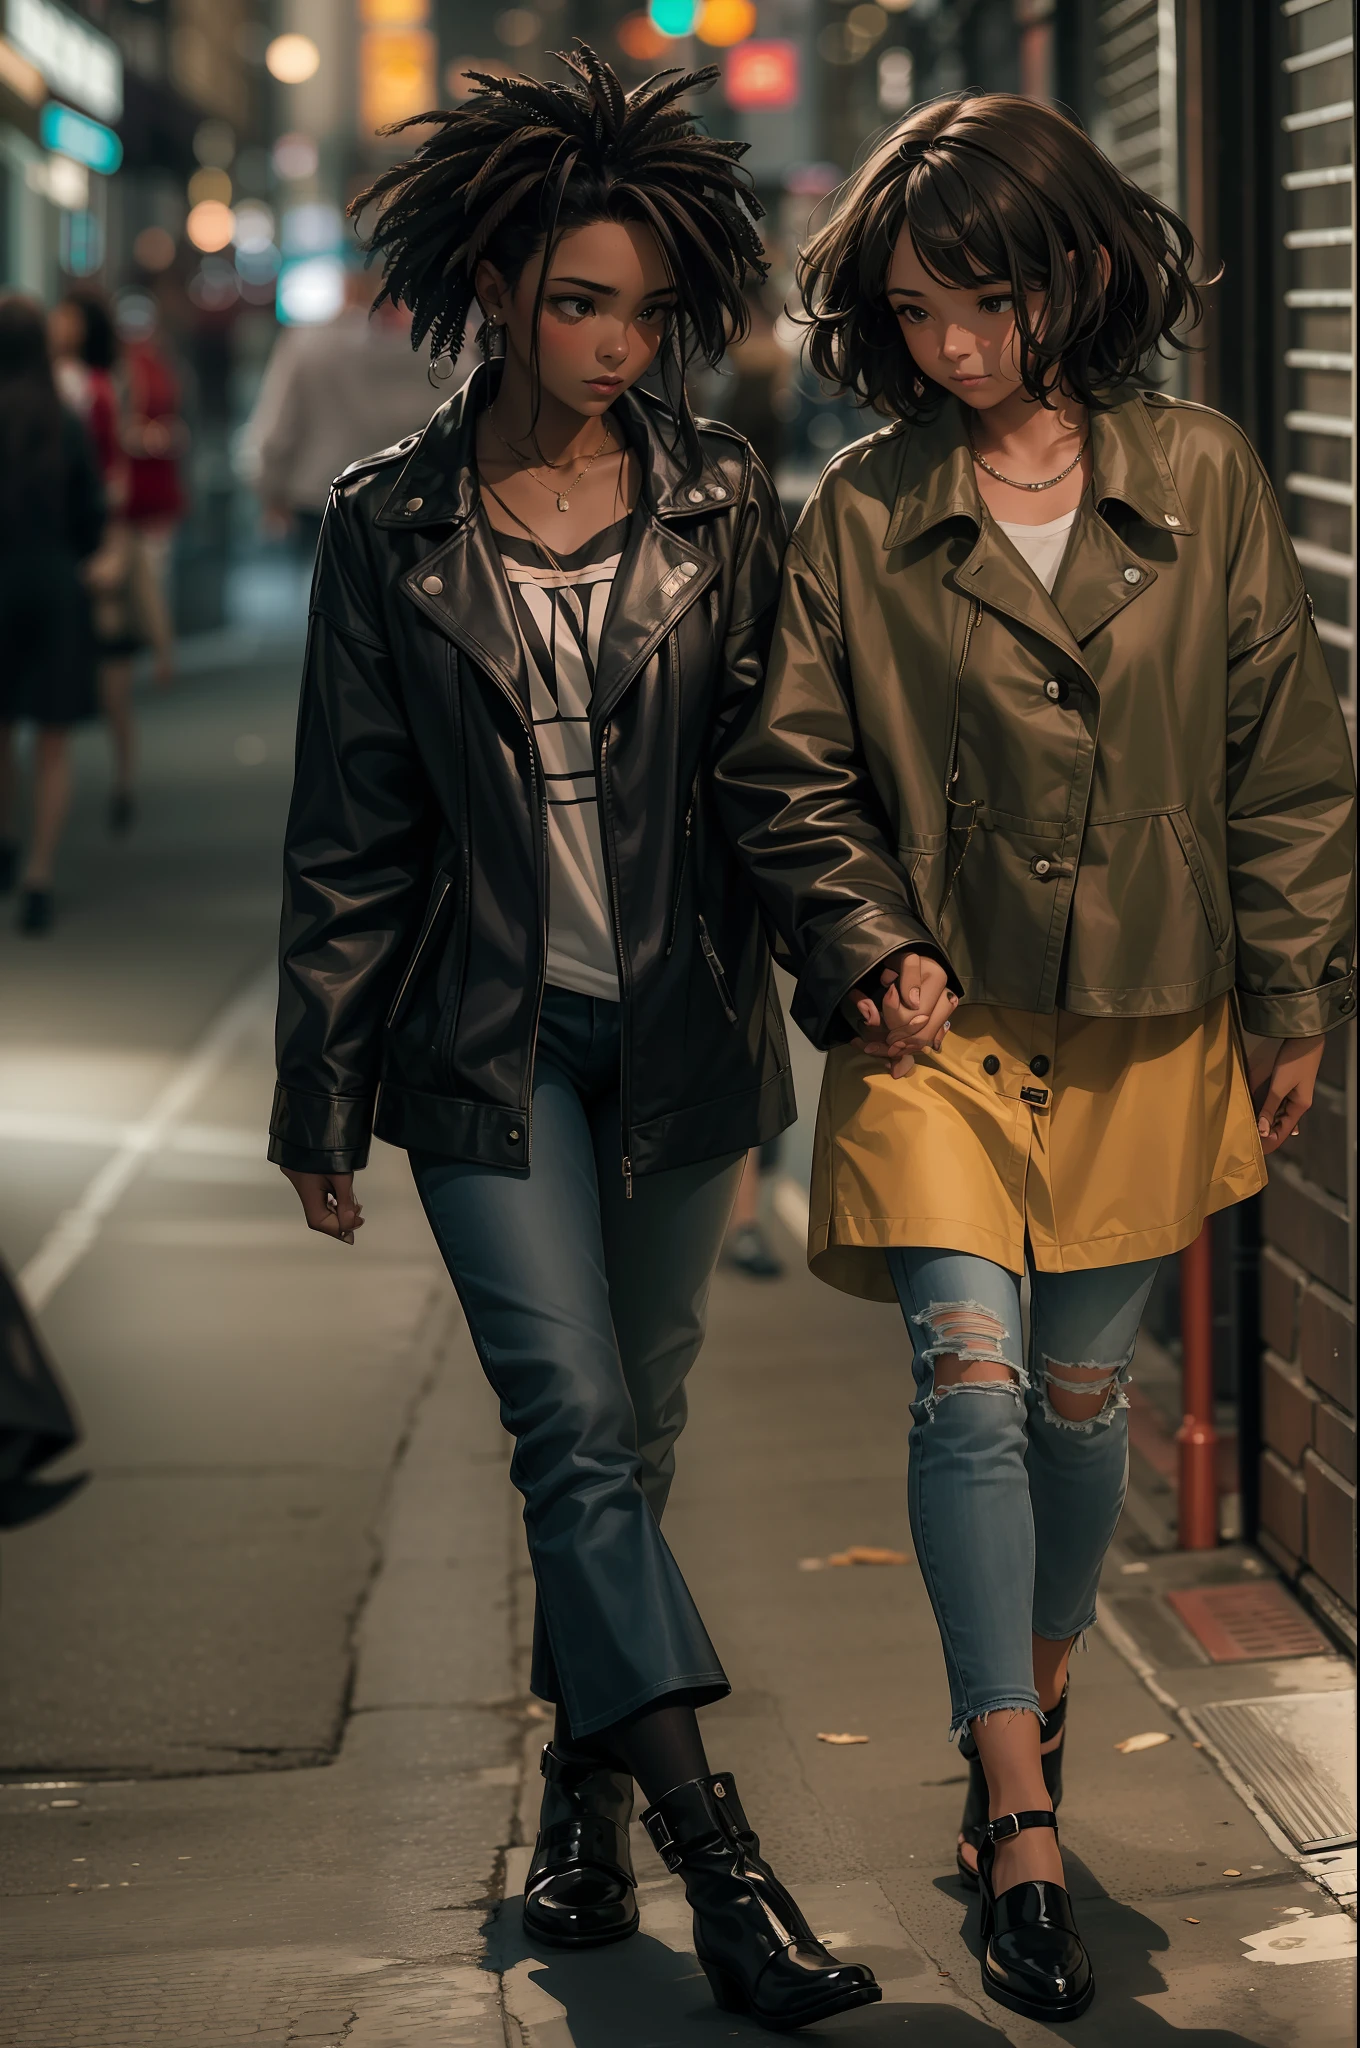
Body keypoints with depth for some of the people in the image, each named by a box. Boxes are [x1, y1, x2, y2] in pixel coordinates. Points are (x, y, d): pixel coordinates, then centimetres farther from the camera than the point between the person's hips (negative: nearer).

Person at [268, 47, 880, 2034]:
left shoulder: (726, 505, 1)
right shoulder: (390, 527, -1)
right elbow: (348, 833, 3)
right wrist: (323, 1098, 4)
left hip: (680, 1035, 2)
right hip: (490, 1037, -1)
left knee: (627, 1436, 11)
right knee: (580, 1432, -11)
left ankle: (584, 1786, 29)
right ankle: (721, 1862, -13)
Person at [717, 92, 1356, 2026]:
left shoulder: (1202, 482, -1)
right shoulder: (861, 515, -4)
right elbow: (789, 773, 3)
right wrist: (873, 945, -9)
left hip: (1147, 1023, 2)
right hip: (941, 1018, -1)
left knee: (1078, 1397, 12)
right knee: (970, 1380, -13)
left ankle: (1034, 1702, 37)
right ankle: (1021, 1824, -9)